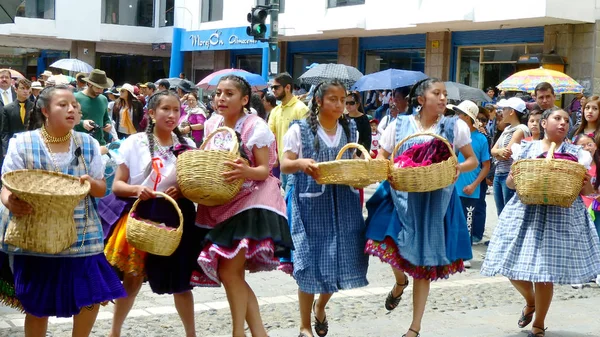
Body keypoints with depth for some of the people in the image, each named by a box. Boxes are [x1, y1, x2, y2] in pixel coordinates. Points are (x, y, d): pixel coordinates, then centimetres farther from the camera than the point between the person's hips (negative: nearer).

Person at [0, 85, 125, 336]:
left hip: (80, 236, 2)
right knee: (37, 305, 5)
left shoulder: (88, 144, 4)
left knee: (91, 297, 2)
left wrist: (90, 183, -17)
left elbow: (102, 190, 7)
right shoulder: (22, 143, -3)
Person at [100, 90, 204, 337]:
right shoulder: (135, 142, -4)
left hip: (174, 217, 1)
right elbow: (117, 186, -3)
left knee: (179, 280, 4)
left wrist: (182, 191, -12)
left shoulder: (187, 146, 3)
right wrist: (136, 189, -22)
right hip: (139, 215, -1)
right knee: (133, 278, 5)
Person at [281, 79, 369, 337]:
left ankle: (320, 307, 35)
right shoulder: (300, 129, -4)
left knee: (341, 258, 4)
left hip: (344, 203, 4)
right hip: (311, 203, -4)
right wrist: (301, 163, -27)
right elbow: (285, 165, -5)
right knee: (311, 262, -1)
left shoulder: (350, 129, 9)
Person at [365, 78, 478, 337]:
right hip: (402, 197, 1)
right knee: (392, 245, -13)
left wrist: (458, 168, -17)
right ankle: (400, 282, 27)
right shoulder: (400, 125, 1)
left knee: (423, 265, 5)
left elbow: (473, 160, 5)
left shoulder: (455, 126, -1)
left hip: (436, 203, 0)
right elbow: (381, 157, 7)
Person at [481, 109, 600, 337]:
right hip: (524, 212, 2)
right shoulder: (526, 149, 9)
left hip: (561, 215, -2)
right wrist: (513, 180, -14)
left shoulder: (576, 153, 7)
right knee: (513, 267, 1)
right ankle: (530, 301, 35)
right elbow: (510, 181, 9)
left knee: (544, 269, -3)